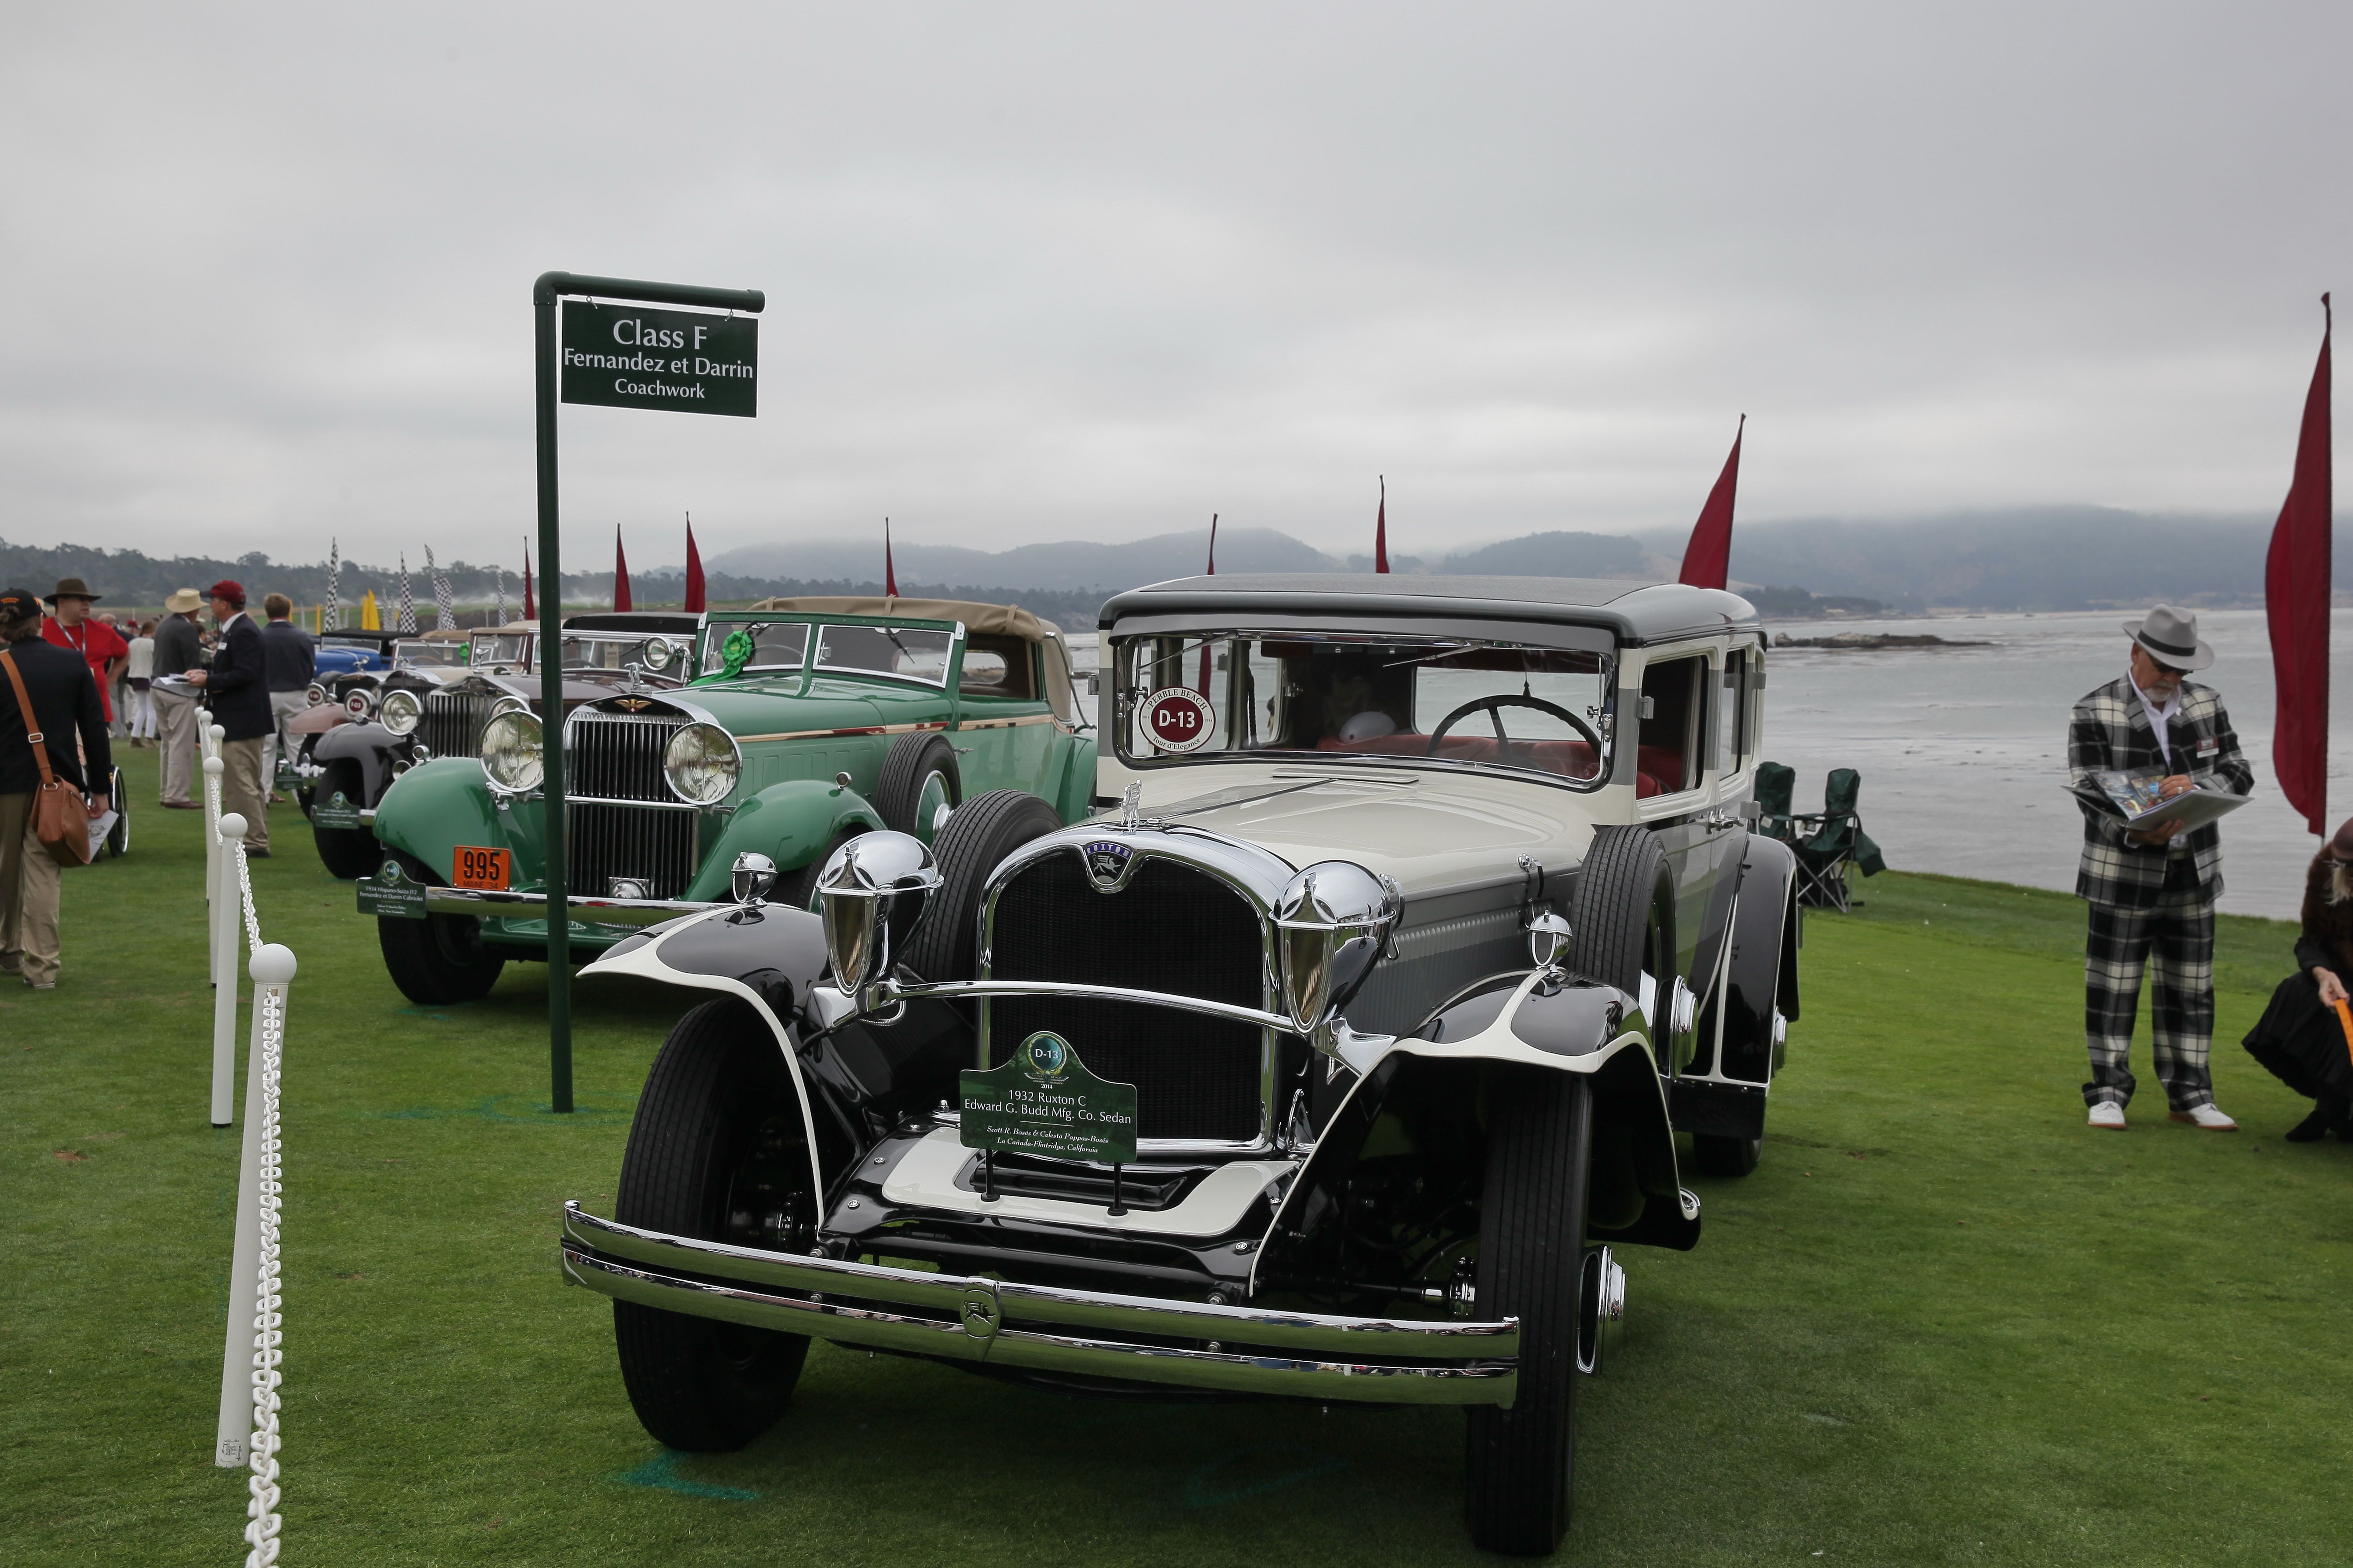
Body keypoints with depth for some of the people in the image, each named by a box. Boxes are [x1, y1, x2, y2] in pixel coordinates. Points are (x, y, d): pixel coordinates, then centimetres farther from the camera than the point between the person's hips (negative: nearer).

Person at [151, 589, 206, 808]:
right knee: (182, 746, -6)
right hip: (180, 692, -9)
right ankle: (177, 796, -8)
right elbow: (194, 665, -19)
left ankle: (167, 793, 20)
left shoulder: (163, 627, 12)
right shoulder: (187, 629, -14)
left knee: (168, 744, 15)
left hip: (159, 687, 9)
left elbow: (159, 659, 15)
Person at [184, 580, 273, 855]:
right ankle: (257, 839, 21)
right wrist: (206, 673, 9)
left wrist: (208, 681, -19)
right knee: (250, 783, 15)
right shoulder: (236, 630, 17)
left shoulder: (244, 632, -16)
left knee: (239, 784, -10)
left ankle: (255, 842, -8)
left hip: (241, 721, -11)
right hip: (244, 721, 11)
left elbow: (244, 674, -24)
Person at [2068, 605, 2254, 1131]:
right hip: (2124, 875, -4)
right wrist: (2137, 833, -30)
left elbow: (2239, 773, 4)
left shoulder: (2207, 705, 9)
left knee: (2190, 988, 10)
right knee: (2113, 985, 0)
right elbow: (2090, 791, -13)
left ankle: (2189, 1095, 20)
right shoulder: (2094, 713, -6)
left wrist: (2197, 783, -18)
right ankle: (2108, 1093, 11)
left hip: (2193, 873, 4)